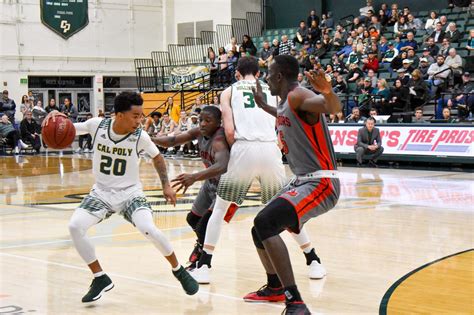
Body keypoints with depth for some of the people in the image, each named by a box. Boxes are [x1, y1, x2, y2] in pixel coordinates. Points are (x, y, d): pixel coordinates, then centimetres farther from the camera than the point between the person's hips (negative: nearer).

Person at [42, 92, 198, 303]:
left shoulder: (140, 136, -15)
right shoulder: (97, 125, -15)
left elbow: (157, 157, 5)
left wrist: (166, 185, 0)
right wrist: (55, 117, -23)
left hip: (130, 193, -2)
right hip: (102, 193, 2)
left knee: (149, 230, -26)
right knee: (75, 226, -20)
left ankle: (179, 271, 1)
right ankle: (100, 279, -3)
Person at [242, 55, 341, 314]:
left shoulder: (298, 96, -15)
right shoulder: (285, 104, 14)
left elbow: (334, 108, -36)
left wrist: (328, 92, -57)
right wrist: (262, 105, 43)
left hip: (320, 183, -11)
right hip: (301, 182, 11)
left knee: (264, 223, -28)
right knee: (260, 228, 21)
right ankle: (275, 287, 43)